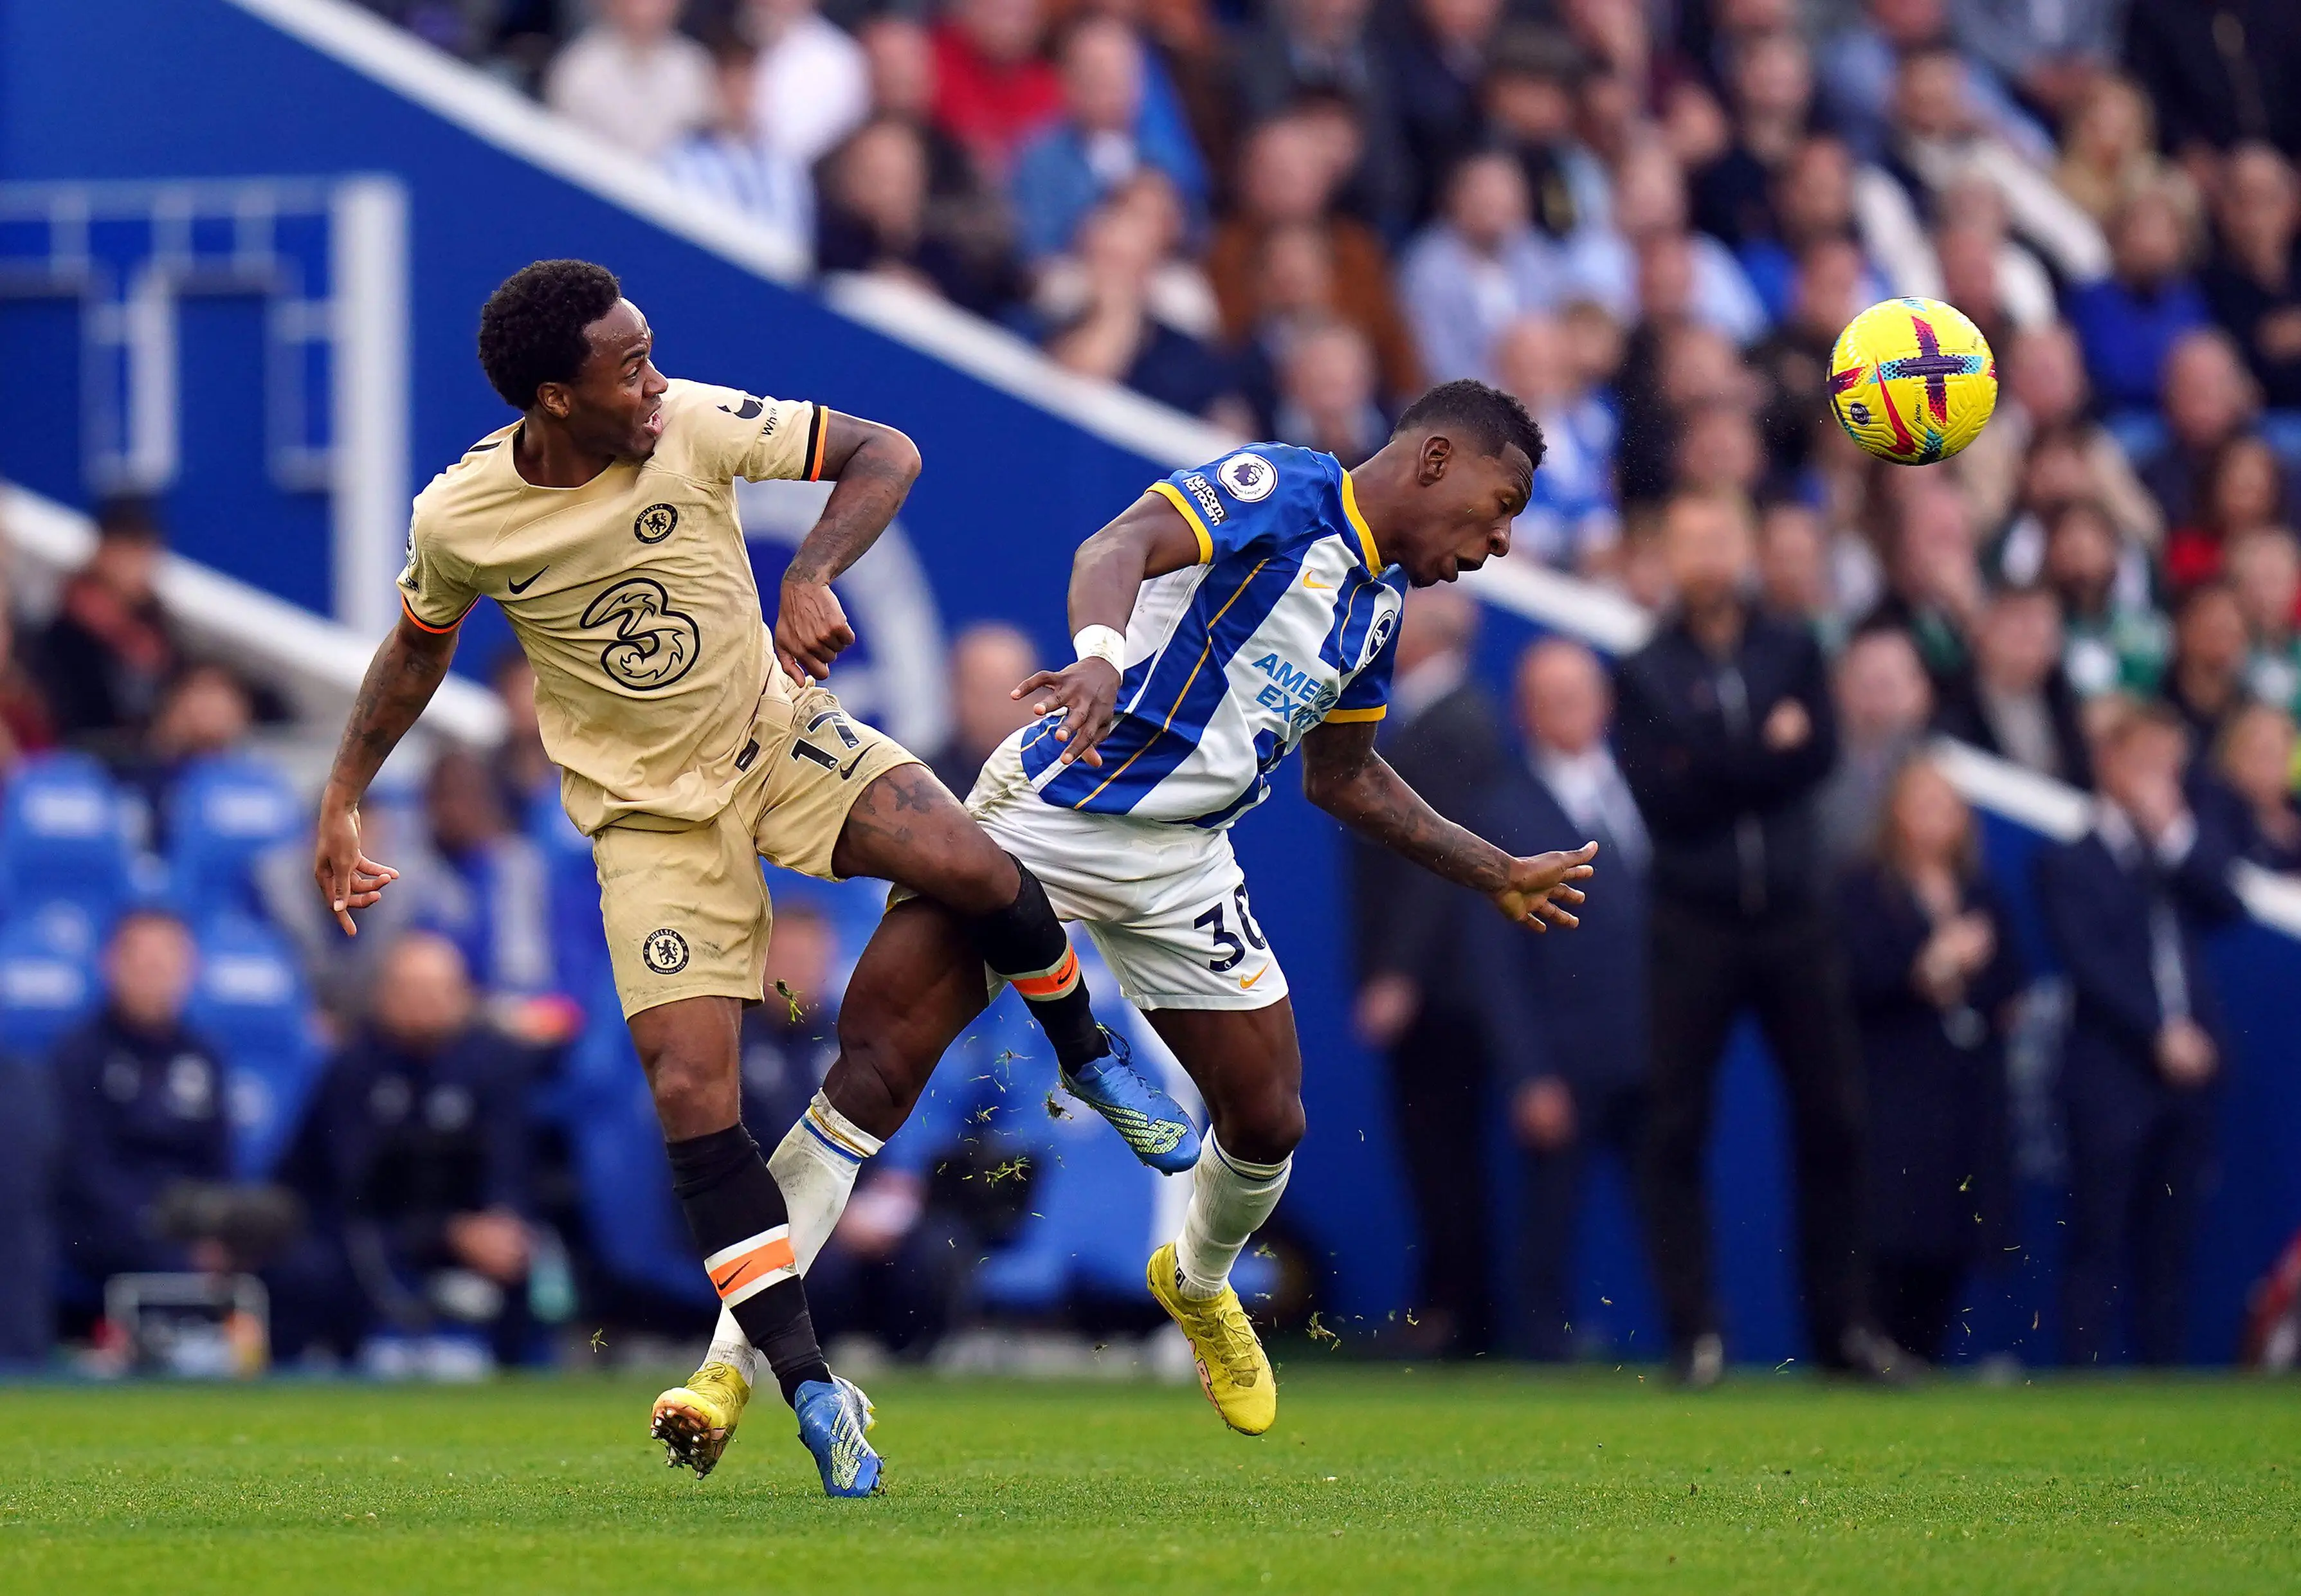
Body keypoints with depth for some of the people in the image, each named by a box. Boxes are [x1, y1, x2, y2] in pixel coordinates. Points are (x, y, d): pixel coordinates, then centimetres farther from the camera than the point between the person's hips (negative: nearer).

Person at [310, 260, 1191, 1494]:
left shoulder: (694, 428, -16)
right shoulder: (459, 522, -14)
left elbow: (884, 453, -9)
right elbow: (419, 648, 8)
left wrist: (812, 577, -24)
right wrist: (342, 800, 6)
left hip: (776, 732, 1)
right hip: (648, 814, -1)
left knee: (973, 869, -25)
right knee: (689, 1092, -15)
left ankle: (1086, 1057, 8)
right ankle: (810, 1387, -6)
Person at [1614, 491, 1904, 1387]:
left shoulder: (1792, 651, 11)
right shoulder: (1645, 674, 3)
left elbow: (1819, 756, -4)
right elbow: (1662, 798, -9)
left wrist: (1716, 770, -12)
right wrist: (1763, 751, -10)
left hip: (1795, 917, 2)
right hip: (1695, 926, -2)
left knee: (1831, 1122, 1)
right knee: (1677, 1128, -4)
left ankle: (1842, 1322, 8)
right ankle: (1694, 1334, 1)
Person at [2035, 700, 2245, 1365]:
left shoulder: (2189, 851, 17)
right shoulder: (2069, 864, 4)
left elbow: (2226, 907, -1)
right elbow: (2089, 961, -6)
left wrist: (2173, 833, -6)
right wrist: (2161, 1035, -13)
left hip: (2187, 1071, 4)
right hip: (2111, 1078, -4)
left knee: (2169, 1246, 5)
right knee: (2098, 1241, -4)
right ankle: (2086, 1379, -5)